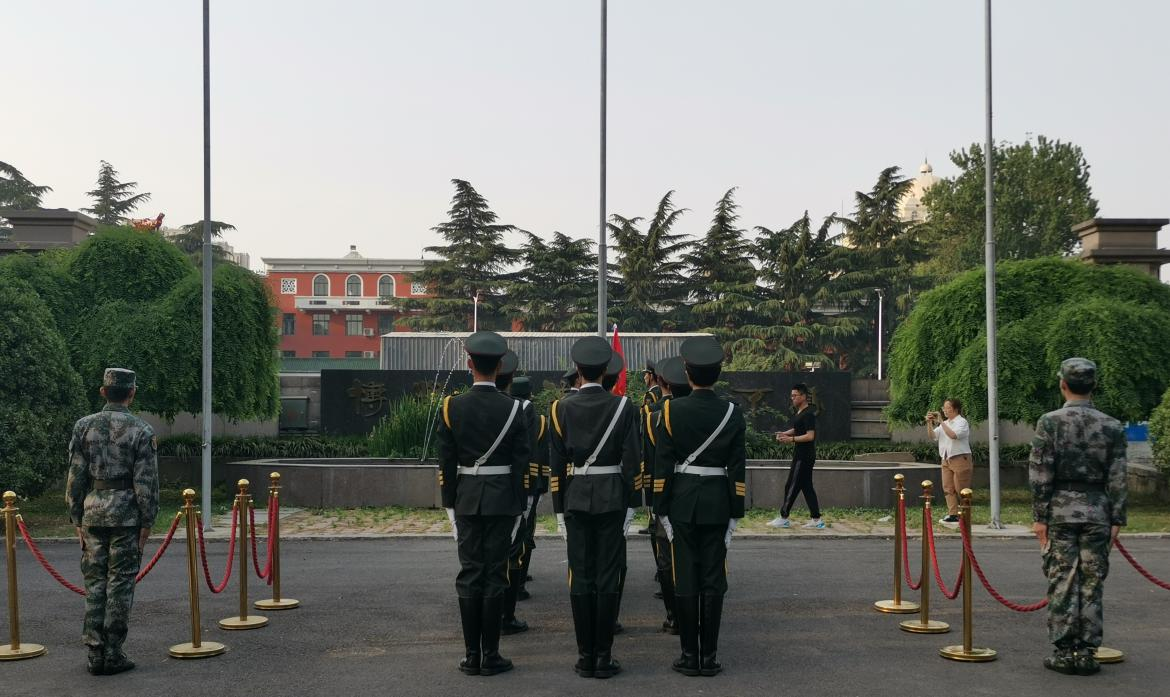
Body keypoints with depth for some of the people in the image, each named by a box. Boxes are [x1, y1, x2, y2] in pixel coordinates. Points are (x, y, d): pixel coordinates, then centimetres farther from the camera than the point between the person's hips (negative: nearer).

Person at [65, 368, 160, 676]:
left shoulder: (83, 426, 3)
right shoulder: (141, 431, -6)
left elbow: (74, 477, 3)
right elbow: (146, 483, -8)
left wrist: (77, 519, 10)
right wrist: (147, 523, -1)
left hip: (92, 515, 3)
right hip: (126, 516, -3)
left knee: (94, 584, 9)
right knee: (120, 585, 3)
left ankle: (95, 654, 11)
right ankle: (113, 655, 6)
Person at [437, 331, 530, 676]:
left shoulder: (452, 407, -3)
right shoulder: (513, 408, -7)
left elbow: (446, 463, -1)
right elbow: (521, 462, -6)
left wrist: (450, 504, 8)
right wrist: (519, 506, 2)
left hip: (466, 499, 1)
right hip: (502, 500, -1)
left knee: (469, 575, 7)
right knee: (495, 576, 3)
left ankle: (471, 656, 10)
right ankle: (491, 656, 6)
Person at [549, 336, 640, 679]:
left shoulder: (561, 408, -1)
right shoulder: (622, 406, -4)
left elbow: (556, 465, 0)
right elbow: (631, 460, -6)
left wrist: (559, 509, 7)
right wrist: (631, 505, 1)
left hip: (576, 499, 1)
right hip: (612, 499, -1)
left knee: (581, 579, 5)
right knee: (608, 579, 2)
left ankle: (585, 657, 8)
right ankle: (604, 657, 4)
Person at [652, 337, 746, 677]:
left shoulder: (671, 410, -6)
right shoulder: (732, 413, -2)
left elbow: (662, 464, -6)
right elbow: (738, 467, -1)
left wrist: (660, 508, 1)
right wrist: (736, 511, 5)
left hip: (681, 502, -1)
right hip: (717, 504, 1)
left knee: (685, 579, 3)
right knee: (713, 580, 5)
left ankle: (690, 656, 7)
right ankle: (710, 656, 7)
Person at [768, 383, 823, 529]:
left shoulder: (808, 414, -16)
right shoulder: (799, 412, 14)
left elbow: (810, 436, -22)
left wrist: (791, 439, -25)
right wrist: (785, 433, 8)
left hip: (804, 457, -10)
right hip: (800, 455, 10)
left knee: (792, 487, -4)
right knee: (807, 487, 10)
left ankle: (783, 518, 3)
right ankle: (816, 520, 13)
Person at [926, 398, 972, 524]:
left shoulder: (962, 422, -7)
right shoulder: (945, 423, 16)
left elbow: (953, 435, -25)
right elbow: (933, 435, 7)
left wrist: (941, 422, -23)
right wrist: (929, 423, -8)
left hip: (960, 459, -7)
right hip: (946, 459, 7)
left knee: (961, 489, -3)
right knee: (948, 488, 3)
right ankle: (953, 514, 5)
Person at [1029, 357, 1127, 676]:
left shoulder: (1049, 423, -6)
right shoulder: (1111, 426, 1)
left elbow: (1040, 476, -7)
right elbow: (1118, 479, 1)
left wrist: (1039, 517, -2)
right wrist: (1116, 520, 6)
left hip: (1060, 510, -2)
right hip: (1097, 512, 2)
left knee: (1062, 582, 3)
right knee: (1092, 584, 7)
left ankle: (1064, 652, 5)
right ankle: (1087, 653, 11)